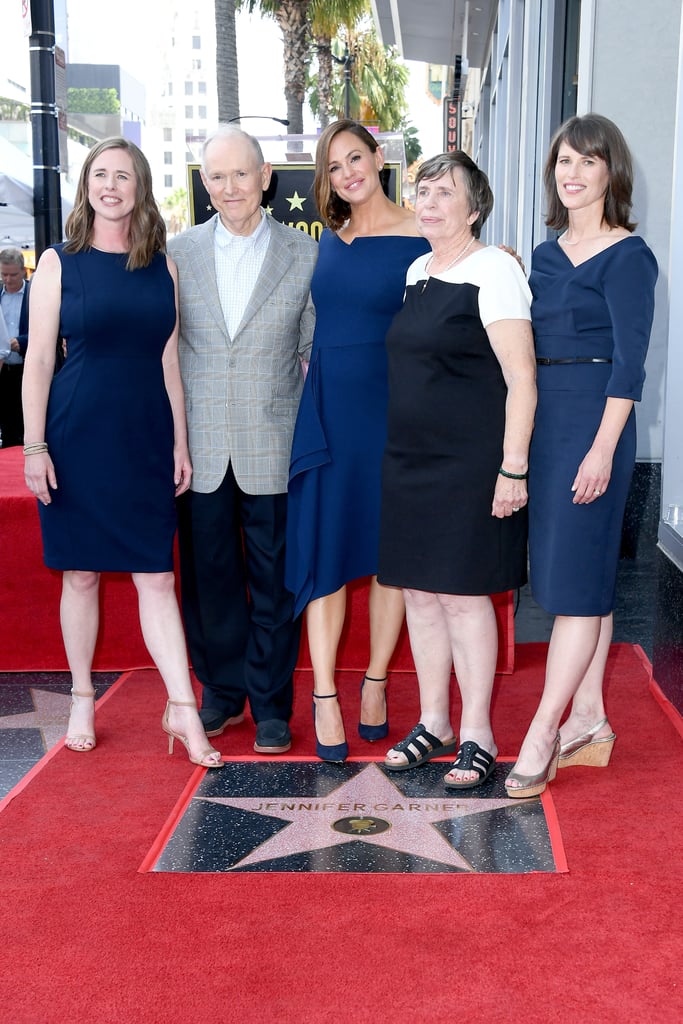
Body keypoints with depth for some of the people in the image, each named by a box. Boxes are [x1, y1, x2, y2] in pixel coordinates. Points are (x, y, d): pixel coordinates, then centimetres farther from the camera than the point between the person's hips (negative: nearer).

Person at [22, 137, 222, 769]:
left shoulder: (162, 267, 8)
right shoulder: (59, 263, 1)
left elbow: (169, 360, 10)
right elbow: (38, 360, -1)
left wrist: (180, 441, 7)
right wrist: (35, 447, -7)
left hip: (146, 439, 2)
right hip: (78, 437, -1)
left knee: (157, 576, 0)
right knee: (81, 572, 8)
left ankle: (183, 709, 3)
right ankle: (83, 701, 22)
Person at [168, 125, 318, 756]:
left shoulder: (306, 255, 1)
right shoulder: (179, 253, 5)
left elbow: (317, 351, 4)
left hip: (274, 447, -1)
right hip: (199, 446, 2)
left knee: (275, 579, 6)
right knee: (208, 574, 10)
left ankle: (271, 704, 20)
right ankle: (222, 692, 28)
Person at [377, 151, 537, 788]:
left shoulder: (492, 270, -10)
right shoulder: (417, 271, 14)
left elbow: (521, 379, -15)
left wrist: (513, 468, -20)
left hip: (469, 464, -8)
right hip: (409, 460, 8)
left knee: (461, 591, -3)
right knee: (420, 590, 11)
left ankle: (477, 736, 11)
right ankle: (433, 724, 24)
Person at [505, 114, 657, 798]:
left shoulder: (627, 256, -7)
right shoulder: (546, 255, 15)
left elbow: (629, 360, -13)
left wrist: (603, 447, -19)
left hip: (591, 424, -8)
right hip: (541, 421, 8)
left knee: (575, 578, -5)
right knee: (583, 573, 11)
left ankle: (541, 734, 0)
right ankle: (588, 722, 20)